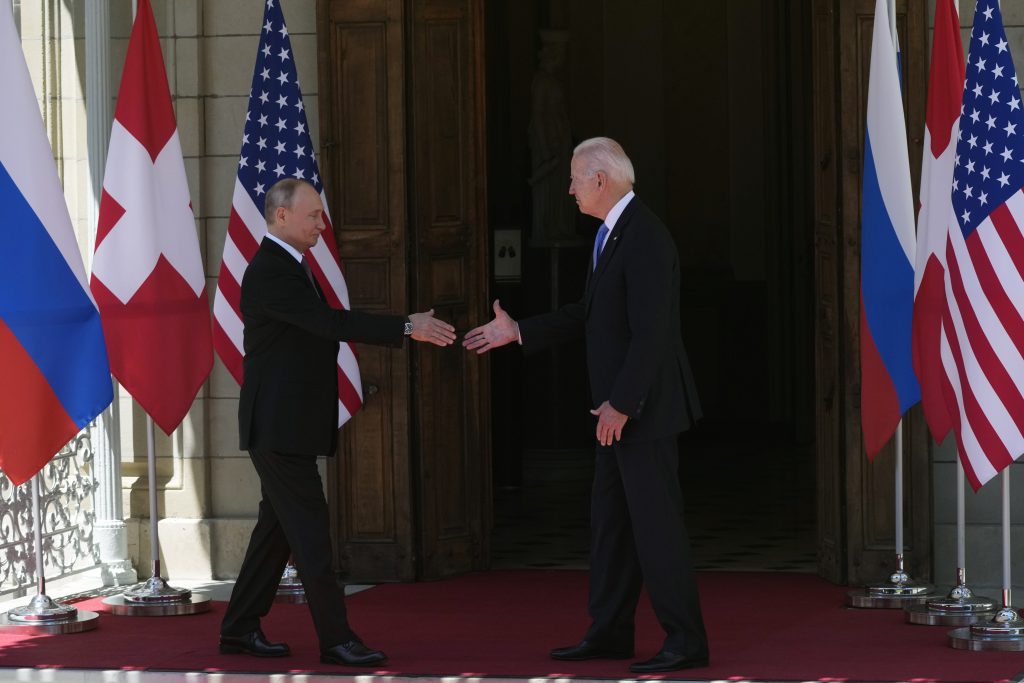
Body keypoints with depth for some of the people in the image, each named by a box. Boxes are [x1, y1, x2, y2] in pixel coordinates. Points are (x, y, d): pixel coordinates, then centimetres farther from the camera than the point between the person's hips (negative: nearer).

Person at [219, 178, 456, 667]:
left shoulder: (289, 267, 15)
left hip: (291, 426, 10)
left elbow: (326, 326, 15)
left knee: (277, 527, 13)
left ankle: (239, 629, 20)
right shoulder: (269, 271, -19)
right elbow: (332, 323, -27)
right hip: (279, 427, -10)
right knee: (310, 531, -8)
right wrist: (407, 328, -29)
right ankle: (336, 639, -6)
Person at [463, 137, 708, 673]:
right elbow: (589, 315, 19)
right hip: (618, 406, 10)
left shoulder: (645, 239, -20)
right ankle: (609, 632, 21)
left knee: (654, 520, -6)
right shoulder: (611, 233, 12)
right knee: (610, 519, 14)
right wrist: (518, 331, 17)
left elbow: (650, 333, -24)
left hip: (644, 406, -10)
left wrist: (620, 404, -22)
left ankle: (685, 641, 1)